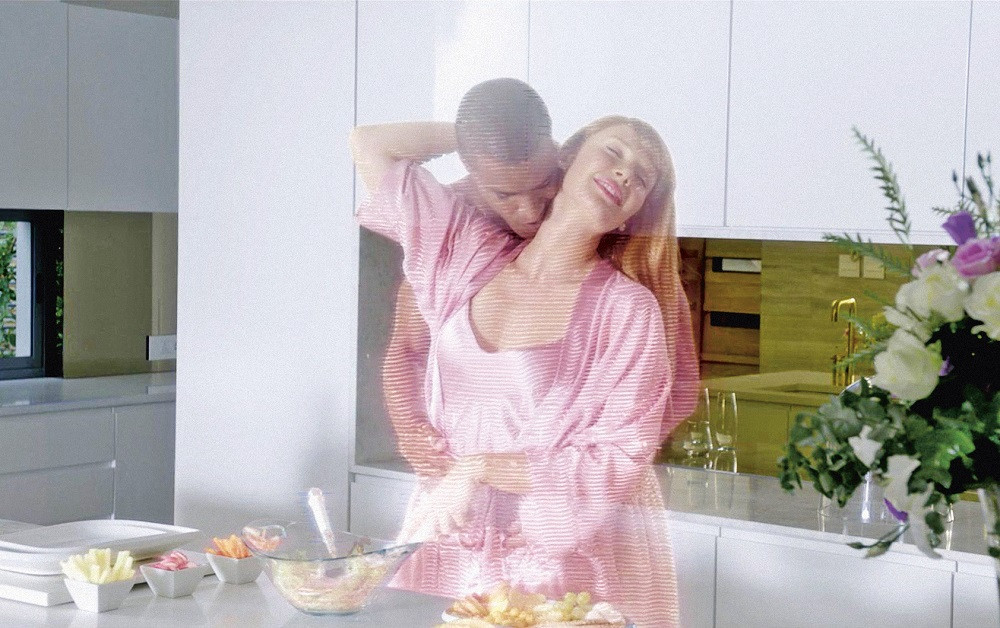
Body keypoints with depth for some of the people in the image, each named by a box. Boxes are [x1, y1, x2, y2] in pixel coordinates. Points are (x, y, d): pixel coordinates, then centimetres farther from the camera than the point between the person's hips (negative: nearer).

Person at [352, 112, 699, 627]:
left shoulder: (628, 309, -11)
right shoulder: (471, 253, 1)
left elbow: (621, 463, -13)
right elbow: (369, 145, 6)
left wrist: (479, 470, -16)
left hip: (571, 556, -3)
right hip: (452, 541, 4)